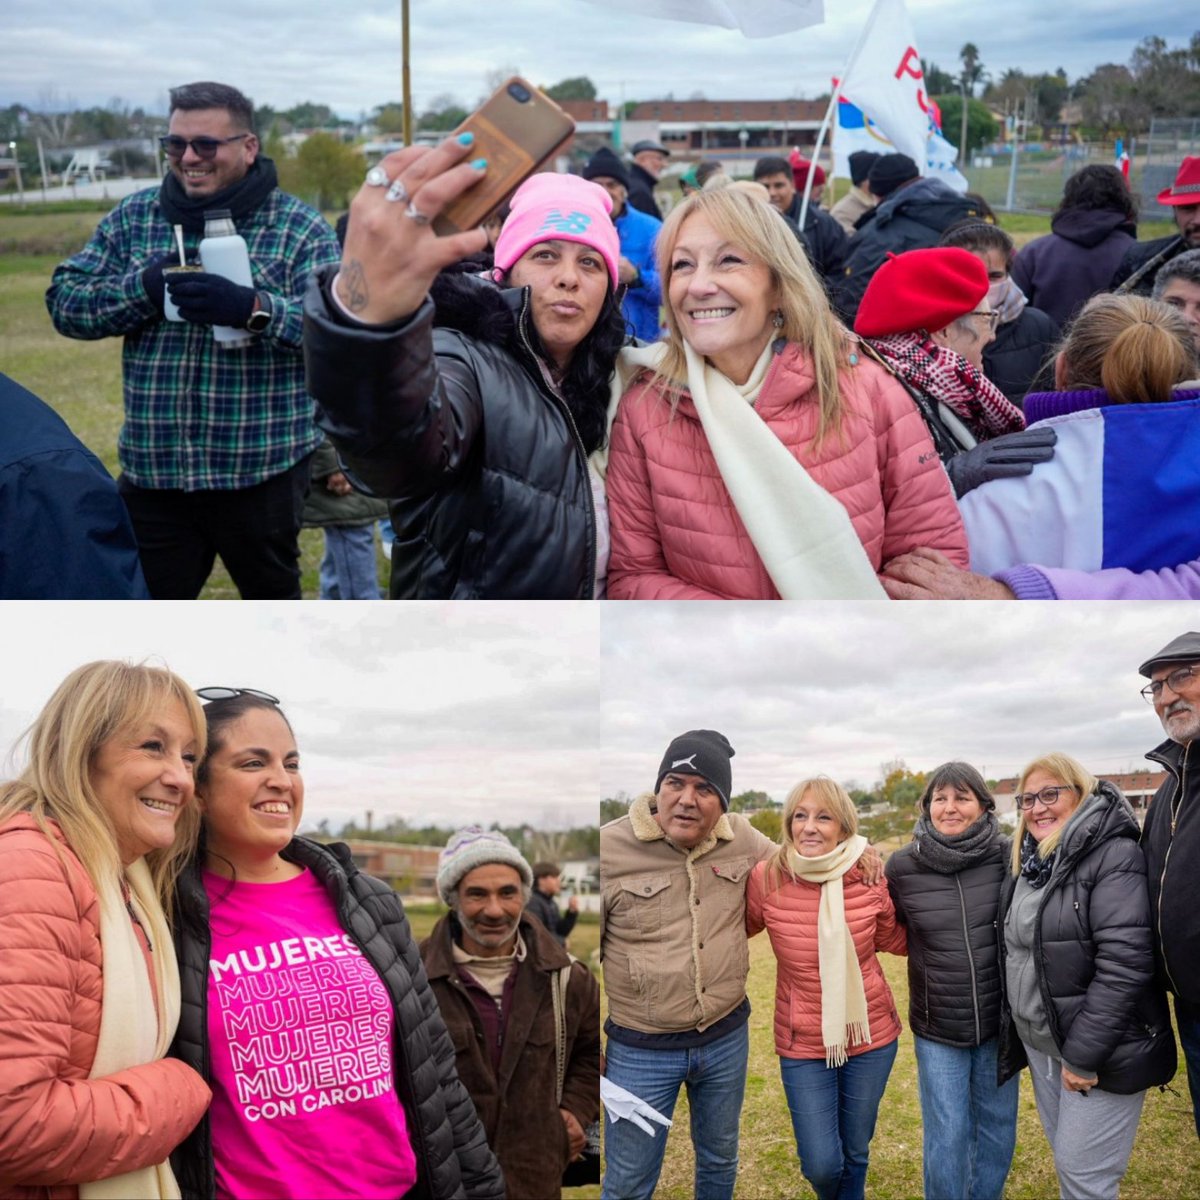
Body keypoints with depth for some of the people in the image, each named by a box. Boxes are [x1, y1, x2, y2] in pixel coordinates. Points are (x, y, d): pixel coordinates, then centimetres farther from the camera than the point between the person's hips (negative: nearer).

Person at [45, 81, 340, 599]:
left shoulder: (301, 227, -5)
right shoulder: (132, 217, 5)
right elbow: (64, 302, 2)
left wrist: (254, 309, -31)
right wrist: (143, 287, -16)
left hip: (263, 470, -2)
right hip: (152, 471, 3)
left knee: (273, 597, 18)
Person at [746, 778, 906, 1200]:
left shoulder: (870, 877, -11)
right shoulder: (767, 878, -14)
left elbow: (894, 940, 6)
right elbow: (738, 929, 5)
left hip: (870, 1034, 1)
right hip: (802, 1041, -1)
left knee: (856, 1153, 17)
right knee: (820, 1165, 1)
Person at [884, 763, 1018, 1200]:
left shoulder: (1007, 857, -8)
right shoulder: (901, 866, -8)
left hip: (998, 1019, 1)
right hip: (936, 1027, -1)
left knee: (997, 1125, 15)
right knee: (946, 1136, 3)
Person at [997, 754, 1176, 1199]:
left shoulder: (1114, 855, -16)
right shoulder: (1028, 863, 9)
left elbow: (1124, 963, -23)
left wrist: (1083, 1054, -22)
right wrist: (1016, 1035, 11)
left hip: (1100, 1050, -7)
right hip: (1039, 1045, 8)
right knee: (1066, 1159, 16)